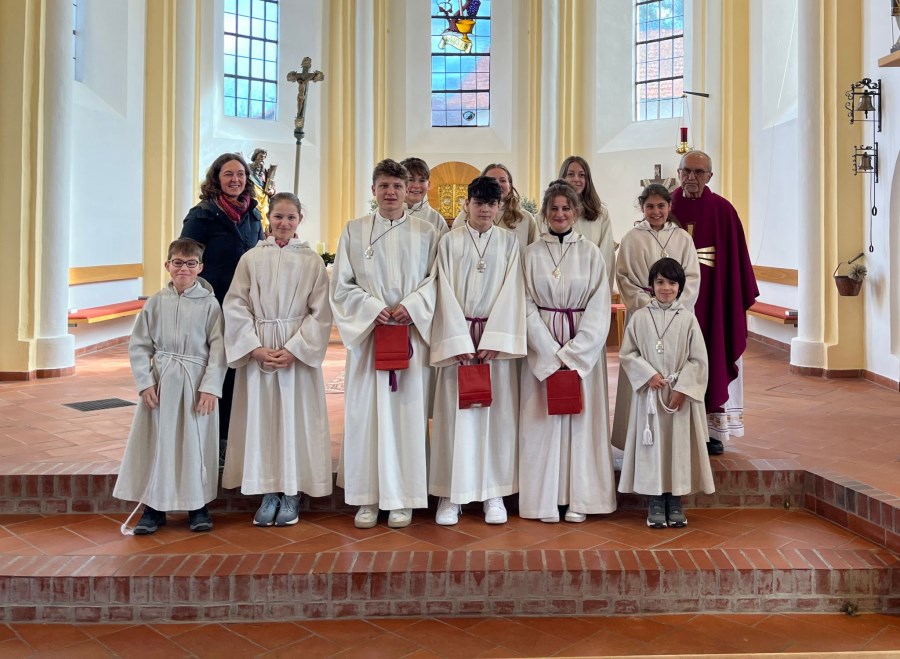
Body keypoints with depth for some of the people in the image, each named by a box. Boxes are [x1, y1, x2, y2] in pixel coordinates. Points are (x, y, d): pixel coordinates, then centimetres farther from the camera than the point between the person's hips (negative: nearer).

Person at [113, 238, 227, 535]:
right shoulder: (156, 302, 3)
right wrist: (145, 382, -4)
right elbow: (138, 345, 5)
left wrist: (210, 387, -12)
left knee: (196, 442, 4)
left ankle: (197, 506, 19)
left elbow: (218, 348, -5)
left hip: (196, 383, -2)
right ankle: (154, 506, 18)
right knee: (157, 441, 5)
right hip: (160, 382, 2)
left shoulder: (209, 304, -3)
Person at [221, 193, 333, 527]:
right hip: (257, 351, 1)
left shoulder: (312, 261, 2)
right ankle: (269, 492, 13)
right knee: (261, 416, 3)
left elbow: (320, 312, -2)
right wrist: (255, 348, -9)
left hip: (299, 351, -1)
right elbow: (235, 306, 1)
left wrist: (294, 349, -12)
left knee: (295, 417, 1)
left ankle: (292, 493, 12)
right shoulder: (251, 258, 4)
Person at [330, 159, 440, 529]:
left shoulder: (425, 233, 8)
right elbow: (341, 285, 4)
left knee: (408, 412, 0)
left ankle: (402, 498, 9)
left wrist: (411, 306, -13)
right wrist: (373, 308, -10)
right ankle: (367, 497, 10)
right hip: (368, 332, 0)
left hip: (412, 333, 0)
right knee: (366, 413, 0)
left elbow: (436, 280, 4)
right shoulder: (354, 231, 7)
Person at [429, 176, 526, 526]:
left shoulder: (509, 242, 6)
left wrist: (493, 339, -12)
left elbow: (510, 292, -1)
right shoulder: (450, 241, 4)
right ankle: (451, 494, 7)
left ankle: (494, 492, 11)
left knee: (497, 412, 2)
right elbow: (446, 293, -2)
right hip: (457, 334, -1)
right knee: (455, 411, 0)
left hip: (497, 335, 1)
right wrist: (461, 341, -12)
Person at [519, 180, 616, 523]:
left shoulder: (591, 253, 3)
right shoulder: (532, 254, 3)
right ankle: (546, 500, 9)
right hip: (542, 347, 0)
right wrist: (553, 354, -10)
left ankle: (580, 498, 11)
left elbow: (599, 308, -2)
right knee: (543, 420, 1)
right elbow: (527, 306, -2)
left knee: (582, 418, 2)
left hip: (583, 346, 0)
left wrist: (572, 354, -11)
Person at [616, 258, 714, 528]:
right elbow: (627, 353, 2)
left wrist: (681, 388, -10)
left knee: (679, 443, 4)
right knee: (652, 443, 3)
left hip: (681, 394, 0)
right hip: (649, 393, 0)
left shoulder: (687, 319, 0)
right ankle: (655, 501, 14)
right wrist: (648, 374, -10)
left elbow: (698, 359, -1)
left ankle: (675, 500, 16)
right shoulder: (640, 317, 1)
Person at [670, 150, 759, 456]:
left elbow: (736, 258, 2)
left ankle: (713, 429, 13)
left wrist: (742, 298, -1)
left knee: (714, 358, 4)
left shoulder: (723, 210, 0)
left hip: (713, 301, 0)